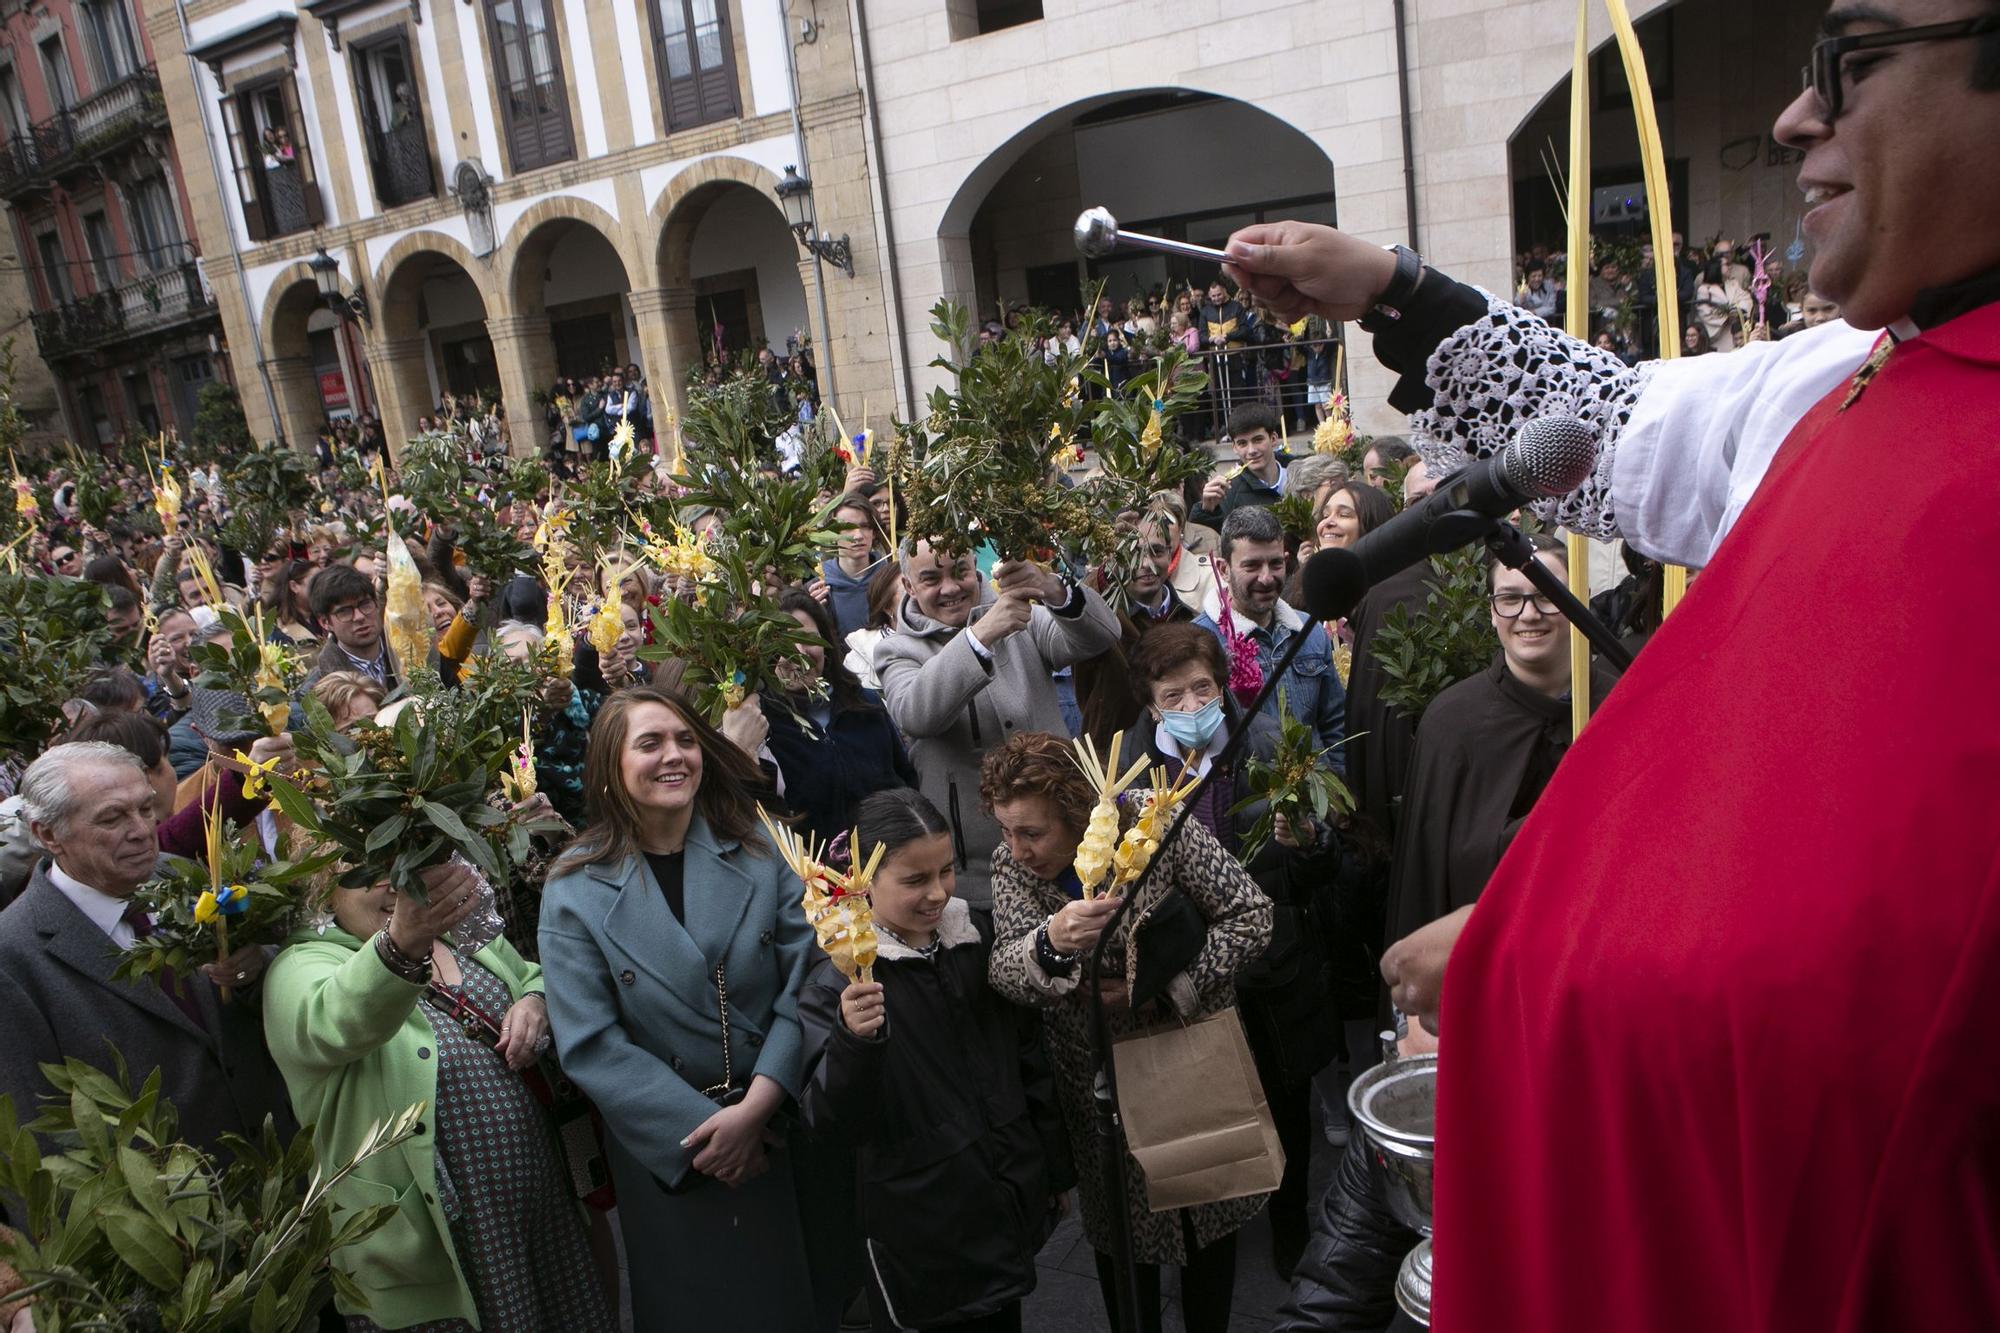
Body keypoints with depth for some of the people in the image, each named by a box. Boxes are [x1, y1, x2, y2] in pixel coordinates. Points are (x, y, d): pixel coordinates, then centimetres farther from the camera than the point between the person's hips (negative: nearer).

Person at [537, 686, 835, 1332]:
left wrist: (756, 1107, -19)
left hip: (786, 1125, 2)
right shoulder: (574, 888, -9)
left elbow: (806, 982, -8)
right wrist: (703, 1130, -17)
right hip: (664, 1150, -1)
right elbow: (589, 1043, -12)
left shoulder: (757, 848, -4)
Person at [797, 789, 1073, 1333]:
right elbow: (834, 1127, -19)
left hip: (1014, 1203, 5)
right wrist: (853, 1039, -37)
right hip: (922, 1235, -4)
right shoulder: (837, 982, -16)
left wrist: (1056, 1168, 16)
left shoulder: (981, 938, -2)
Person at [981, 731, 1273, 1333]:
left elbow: (1251, 916, -17)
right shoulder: (1011, 865, -12)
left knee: (1213, 1217, 18)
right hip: (1101, 1085, 1)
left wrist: (1159, 992, -21)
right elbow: (1006, 971, -26)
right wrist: (1051, 942, -49)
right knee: (1121, 1236, 15)